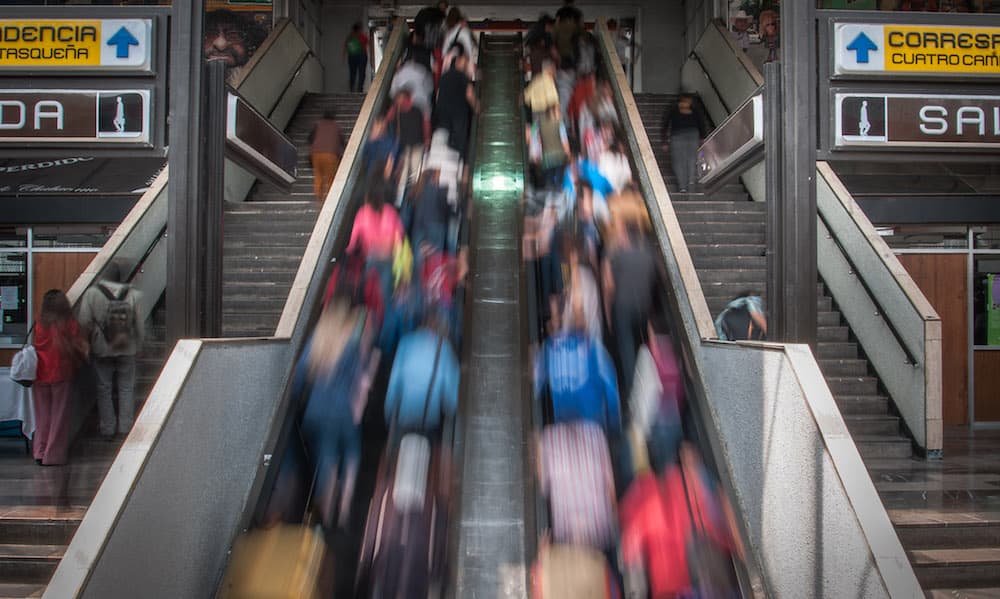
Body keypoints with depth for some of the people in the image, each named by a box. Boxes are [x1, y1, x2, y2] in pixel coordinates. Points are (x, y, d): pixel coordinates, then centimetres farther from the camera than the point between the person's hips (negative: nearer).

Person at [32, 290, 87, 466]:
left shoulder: (39, 324, -2)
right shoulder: (70, 324, -8)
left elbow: (34, 346, 4)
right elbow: (79, 347, -4)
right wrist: (83, 359, 13)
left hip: (40, 375, 2)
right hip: (61, 374, -2)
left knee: (42, 414, 13)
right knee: (59, 415, 5)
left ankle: (40, 452, 15)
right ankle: (53, 455, 7)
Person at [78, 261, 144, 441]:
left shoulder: (91, 294, -10)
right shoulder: (134, 295, -10)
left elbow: (84, 323, -10)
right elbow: (140, 327, -6)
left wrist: (89, 344, 6)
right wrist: (137, 347, 8)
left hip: (102, 350, 0)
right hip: (127, 351, 0)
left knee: (104, 388, 13)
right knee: (126, 388, 13)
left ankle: (108, 429, 18)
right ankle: (125, 428, 17)